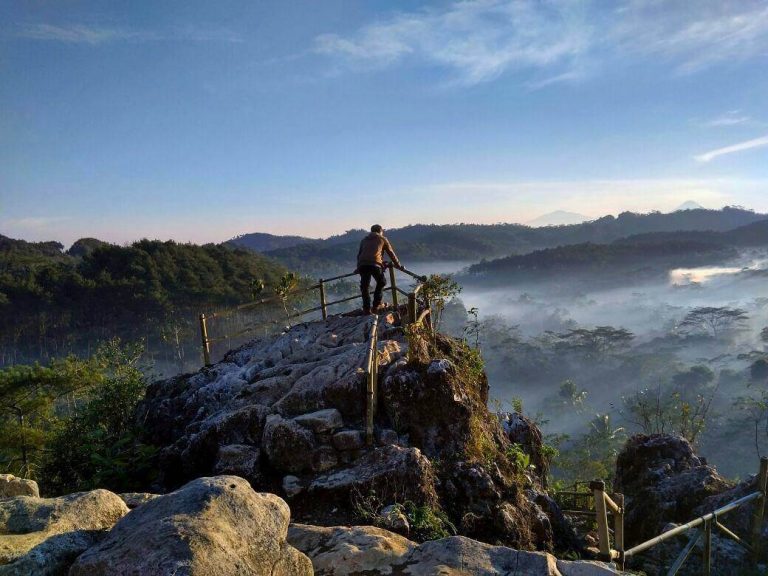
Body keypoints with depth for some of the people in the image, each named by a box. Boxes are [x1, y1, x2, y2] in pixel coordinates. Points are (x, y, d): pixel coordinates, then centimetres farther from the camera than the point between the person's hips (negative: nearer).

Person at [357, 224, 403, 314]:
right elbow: (391, 253, 22)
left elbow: (359, 254, 32)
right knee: (381, 283, 18)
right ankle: (376, 305, 11)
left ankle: (366, 309, 8)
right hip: (375, 264, -3)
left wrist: (358, 267, 41)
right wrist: (398, 265, 30)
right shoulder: (382, 239, 21)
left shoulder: (364, 240, 30)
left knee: (364, 286, 11)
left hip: (362, 265, 3)